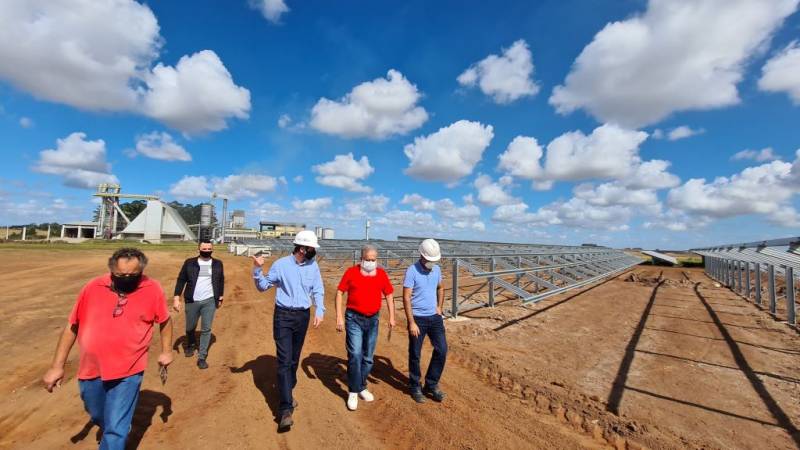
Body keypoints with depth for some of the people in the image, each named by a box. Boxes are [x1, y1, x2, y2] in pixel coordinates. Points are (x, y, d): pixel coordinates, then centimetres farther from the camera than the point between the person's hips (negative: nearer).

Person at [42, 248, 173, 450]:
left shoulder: (153, 289, -15)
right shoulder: (92, 288, -11)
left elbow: (165, 320, 1)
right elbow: (72, 327, 1)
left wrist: (166, 350, 3)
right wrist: (57, 366, 2)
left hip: (127, 373, -4)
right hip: (91, 371, 4)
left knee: (115, 430, 1)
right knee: (98, 417, 28)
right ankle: (121, 428, 57)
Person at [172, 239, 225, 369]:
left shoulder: (217, 264, 2)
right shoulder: (189, 263, -2)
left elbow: (221, 281, 10)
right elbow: (181, 280, -1)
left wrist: (220, 298, 11)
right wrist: (176, 298, -7)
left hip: (209, 301, 0)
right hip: (192, 301, 0)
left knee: (206, 329, 0)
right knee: (190, 327, 16)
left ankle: (202, 357, 11)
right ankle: (191, 345, 46)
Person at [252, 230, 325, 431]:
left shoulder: (313, 266, -1)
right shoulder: (281, 264, -9)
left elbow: (318, 291, 4)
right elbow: (263, 286, 0)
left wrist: (319, 311, -10)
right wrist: (257, 270, -17)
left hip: (303, 316, 3)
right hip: (283, 315, -3)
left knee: (294, 359, 16)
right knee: (284, 360, -7)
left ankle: (287, 394, 37)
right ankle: (286, 409, -4)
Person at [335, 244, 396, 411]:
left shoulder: (381, 274, 0)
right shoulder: (351, 272, -7)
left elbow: (389, 295, 8)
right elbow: (339, 293, -4)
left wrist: (391, 317, 4)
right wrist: (339, 316, -10)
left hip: (373, 319, 3)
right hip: (354, 319, -3)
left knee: (368, 357, 13)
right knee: (355, 355, -8)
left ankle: (362, 387, 34)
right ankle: (353, 392, 11)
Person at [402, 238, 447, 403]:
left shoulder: (437, 269, 3)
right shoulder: (412, 271, -16)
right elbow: (406, 298, -17)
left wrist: (439, 307, 9)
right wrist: (411, 323, -19)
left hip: (434, 317, 6)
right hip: (418, 318, -5)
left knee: (442, 350, 5)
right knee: (415, 355, 8)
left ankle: (431, 385, 24)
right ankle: (415, 387, 28)